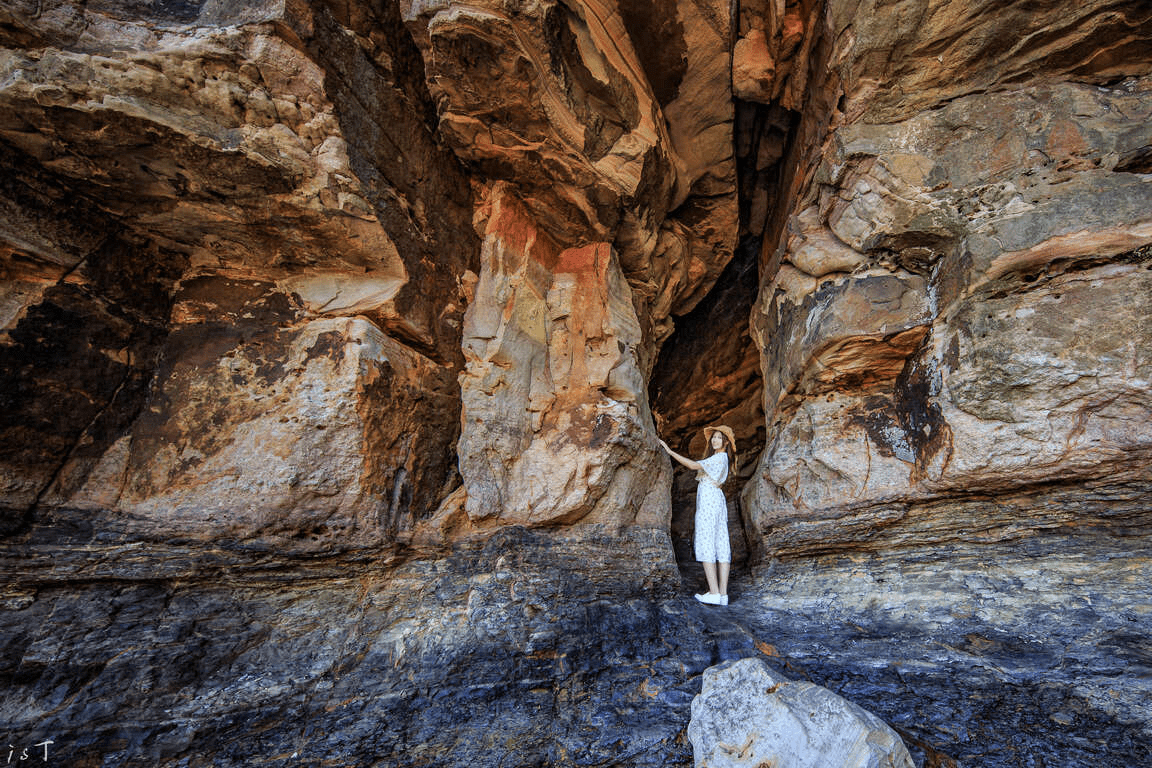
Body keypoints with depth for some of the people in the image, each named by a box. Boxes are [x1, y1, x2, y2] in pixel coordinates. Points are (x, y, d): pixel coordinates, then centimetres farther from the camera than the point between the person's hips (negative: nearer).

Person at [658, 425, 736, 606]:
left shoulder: (720, 458, -9)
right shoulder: (720, 458, 20)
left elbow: (694, 465, -18)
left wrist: (670, 451, -18)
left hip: (708, 501, -10)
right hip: (717, 501, 10)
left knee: (706, 545, -10)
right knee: (721, 546, 3)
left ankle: (714, 593, -14)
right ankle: (723, 594, 2)